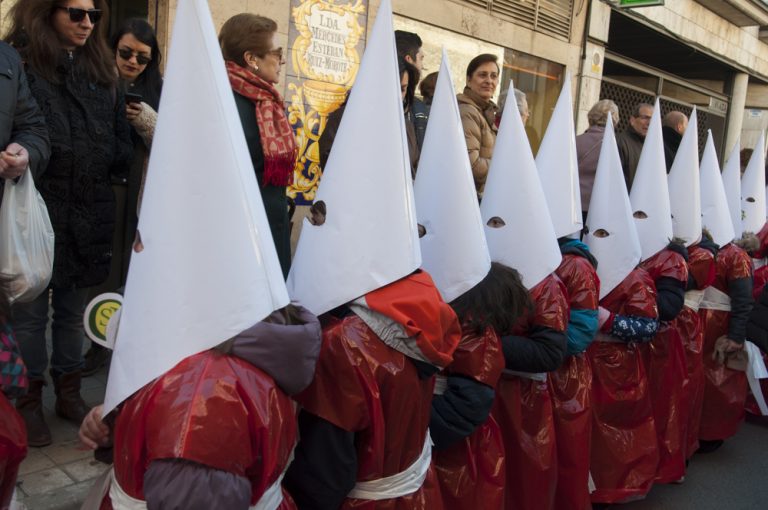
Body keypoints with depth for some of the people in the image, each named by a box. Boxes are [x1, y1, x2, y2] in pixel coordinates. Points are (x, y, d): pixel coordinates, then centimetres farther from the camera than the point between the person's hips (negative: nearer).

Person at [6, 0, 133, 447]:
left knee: (73, 310, 15)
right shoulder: (21, 64, -4)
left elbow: (121, 145, 14)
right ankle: (29, 401, 20)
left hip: (89, 216, 5)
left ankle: (69, 393, 28)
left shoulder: (102, 72, 13)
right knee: (30, 313, 5)